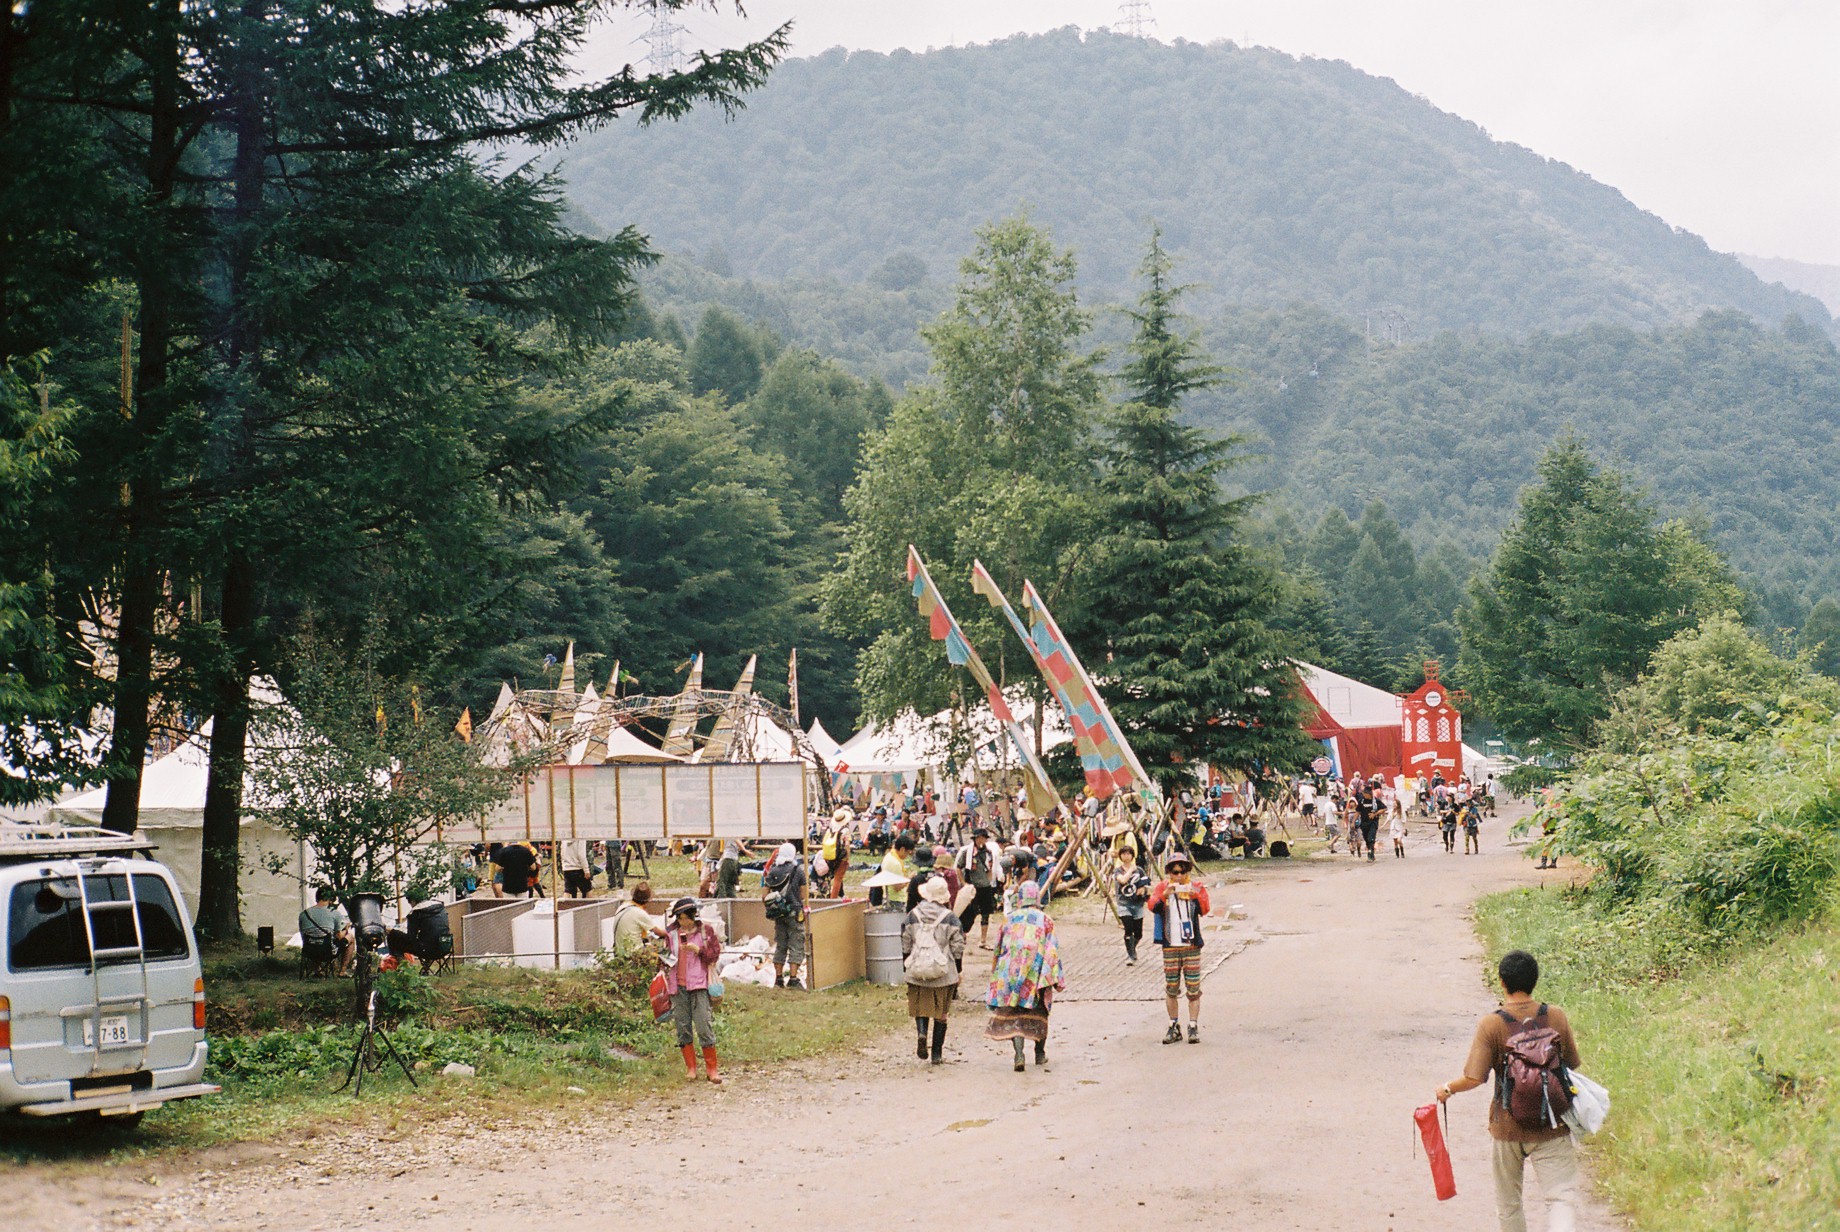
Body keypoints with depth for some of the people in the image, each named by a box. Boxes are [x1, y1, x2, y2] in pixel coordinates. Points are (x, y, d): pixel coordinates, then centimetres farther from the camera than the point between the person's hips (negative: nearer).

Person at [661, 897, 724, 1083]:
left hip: (698, 985, -3)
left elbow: (715, 952, 3)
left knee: (704, 1026, -8)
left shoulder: (705, 931, 3)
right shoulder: (671, 933, 8)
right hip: (677, 986, 3)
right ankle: (690, 1067, 16)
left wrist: (698, 950, -10)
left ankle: (711, 1068, 0)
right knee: (682, 1027, 5)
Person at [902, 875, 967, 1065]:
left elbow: (905, 946, 4)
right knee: (941, 1013, 11)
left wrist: (906, 970, 16)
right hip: (944, 975, -1)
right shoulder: (950, 918, -6)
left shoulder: (912, 916, -1)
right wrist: (957, 974, 9)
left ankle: (921, 1032, -14)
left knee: (920, 1008, 16)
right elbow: (958, 949, -3)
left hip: (916, 974, 1)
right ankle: (937, 1054, 12)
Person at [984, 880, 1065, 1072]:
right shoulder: (1045, 920, 1)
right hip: (1036, 975, 0)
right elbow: (1051, 951, -4)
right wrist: (1057, 979, -1)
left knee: (1014, 1014, -1)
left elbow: (998, 950, 12)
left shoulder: (1009, 919, 6)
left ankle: (1019, 1055, -17)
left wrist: (996, 975, 23)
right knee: (1038, 1012, 15)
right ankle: (1040, 1054, 26)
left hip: (1010, 973, 0)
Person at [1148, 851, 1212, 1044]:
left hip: (1192, 946, -1)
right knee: (1171, 988, 3)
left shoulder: (1197, 887, 5)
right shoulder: (1162, 887, 5)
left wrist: (1195, 895, -25)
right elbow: (1153, 906, -10)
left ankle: (1193, 1027, 3)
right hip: (1170, 946, 1)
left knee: (1193, 987, -3)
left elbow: (1204, 909, -7)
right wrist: (1165, 895, -28)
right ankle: (1174, 1026, 12)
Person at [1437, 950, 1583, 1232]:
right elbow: (1573, 1064, 8)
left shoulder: (1491, 1025, -13)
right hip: (1551, 1127, 1)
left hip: (1508, 1127, 0)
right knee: (1561, 1197, -3)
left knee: (1508, 1203, 18)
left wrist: (1447, 1089, 3)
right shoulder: (1556, 1017, -6)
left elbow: (1474, 1078, -17)